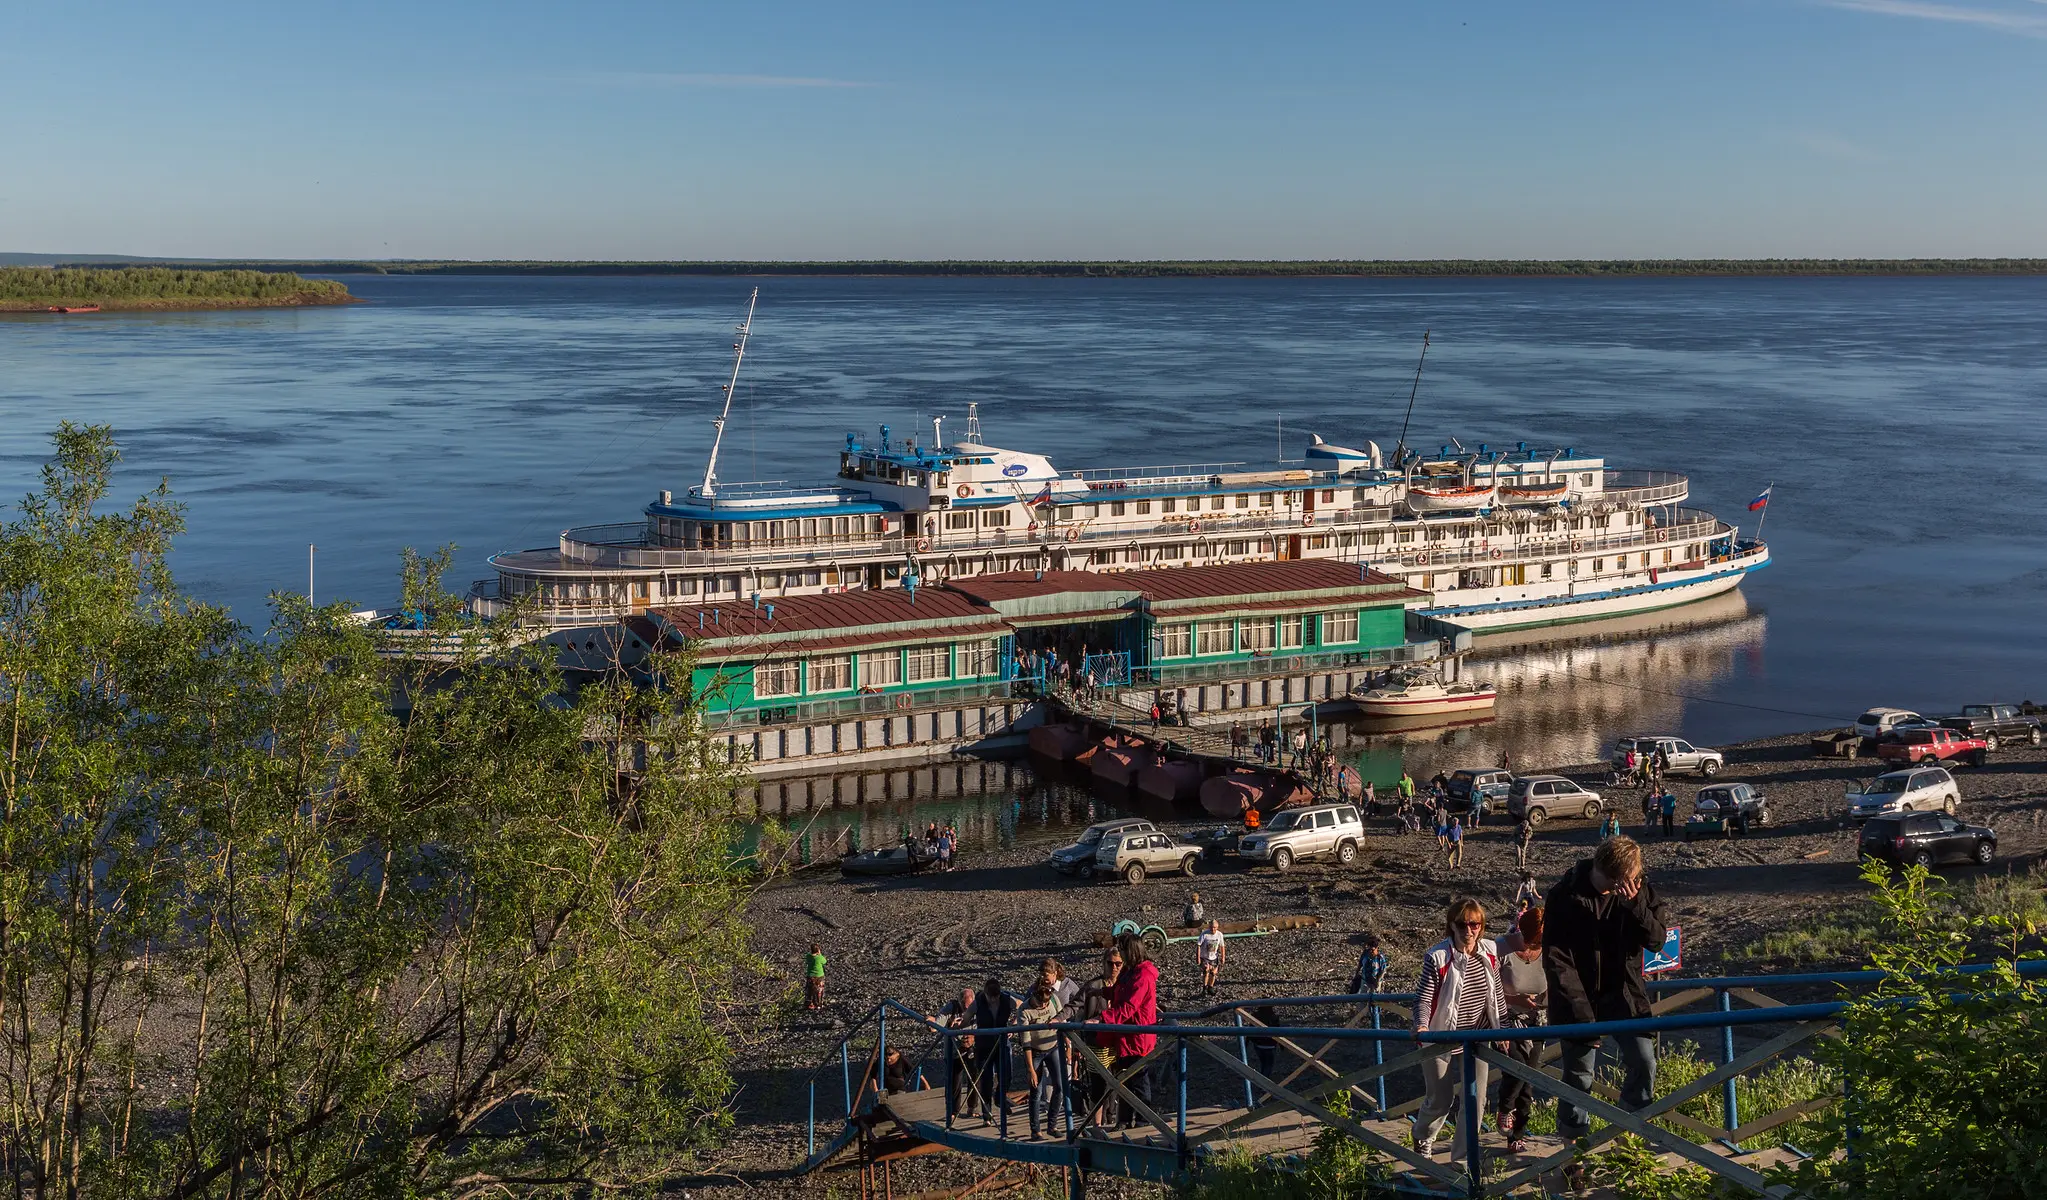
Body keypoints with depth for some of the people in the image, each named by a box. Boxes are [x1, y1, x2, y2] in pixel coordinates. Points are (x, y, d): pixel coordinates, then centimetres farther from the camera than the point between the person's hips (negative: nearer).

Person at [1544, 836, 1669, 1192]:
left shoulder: (1639, 891, -5)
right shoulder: (1565, 896, -15)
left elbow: (1656, 940, -9)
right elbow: (1556, 959, -15)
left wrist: (1635, 905, -26)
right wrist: (1581, 1012, -19)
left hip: (1624, 995, 3)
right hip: (1579, 1000, -3)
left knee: (1644, 1062, -6)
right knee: (1579, 1075, 2)